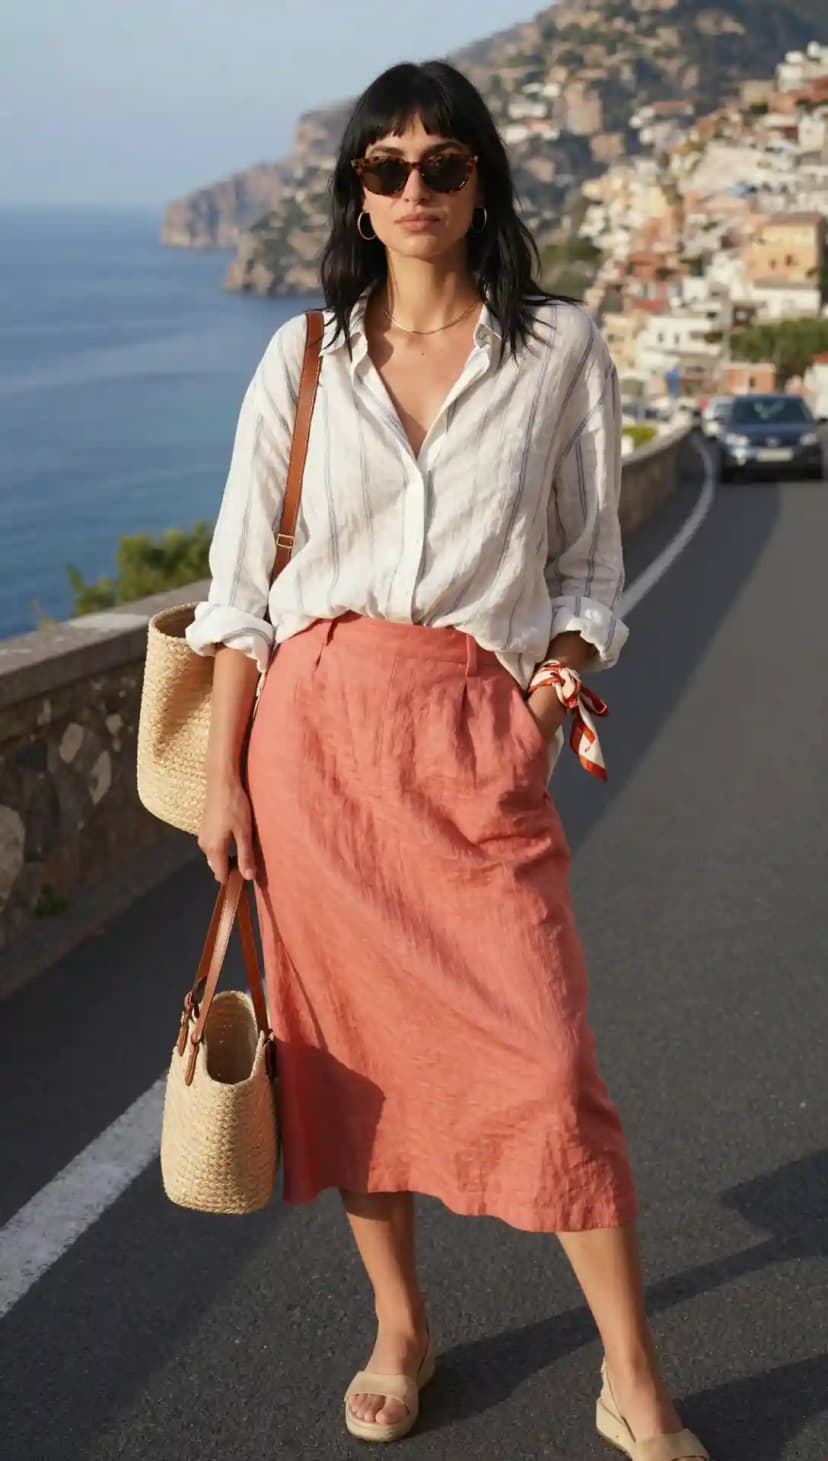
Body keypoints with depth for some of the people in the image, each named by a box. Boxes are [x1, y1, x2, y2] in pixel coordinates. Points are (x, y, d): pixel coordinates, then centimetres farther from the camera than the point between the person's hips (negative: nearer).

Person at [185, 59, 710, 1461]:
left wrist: (572, 665, -11)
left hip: (476, 738, -1)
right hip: (314, 725, 2)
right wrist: (224, 777, 1)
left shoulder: (561, 350, 5)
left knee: (545, 1055, -6)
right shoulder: (303, 356, 7)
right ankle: (400, 1332, 29)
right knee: (349, 1042, 8)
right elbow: (241, 580, 6)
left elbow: (589, 561, 10)